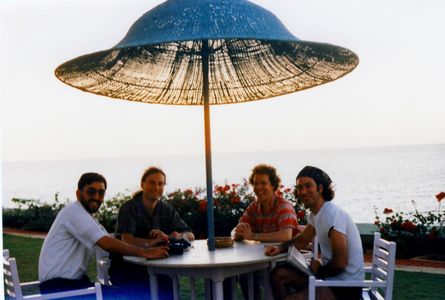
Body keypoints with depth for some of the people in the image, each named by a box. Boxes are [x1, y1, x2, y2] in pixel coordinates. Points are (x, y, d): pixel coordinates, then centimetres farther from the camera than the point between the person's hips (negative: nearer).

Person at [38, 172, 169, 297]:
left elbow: (113, 244, 6)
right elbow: (107, 244, -24)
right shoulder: (74, 211, -15)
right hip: (57, 285, -9)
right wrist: (145, 252, -21)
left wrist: (147, 247, -9)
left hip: (76, 280, 9)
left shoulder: (88, 217, 15)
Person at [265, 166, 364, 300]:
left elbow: (340, 263, -27)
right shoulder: (316, 214, 7)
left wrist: (319, 271, -7)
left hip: (346, 287, -10)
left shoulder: (332, 214, -23)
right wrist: (280, 248, 3)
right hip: (330, 277, 10)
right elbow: (301, 240, 22)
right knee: (279, 274, 12)